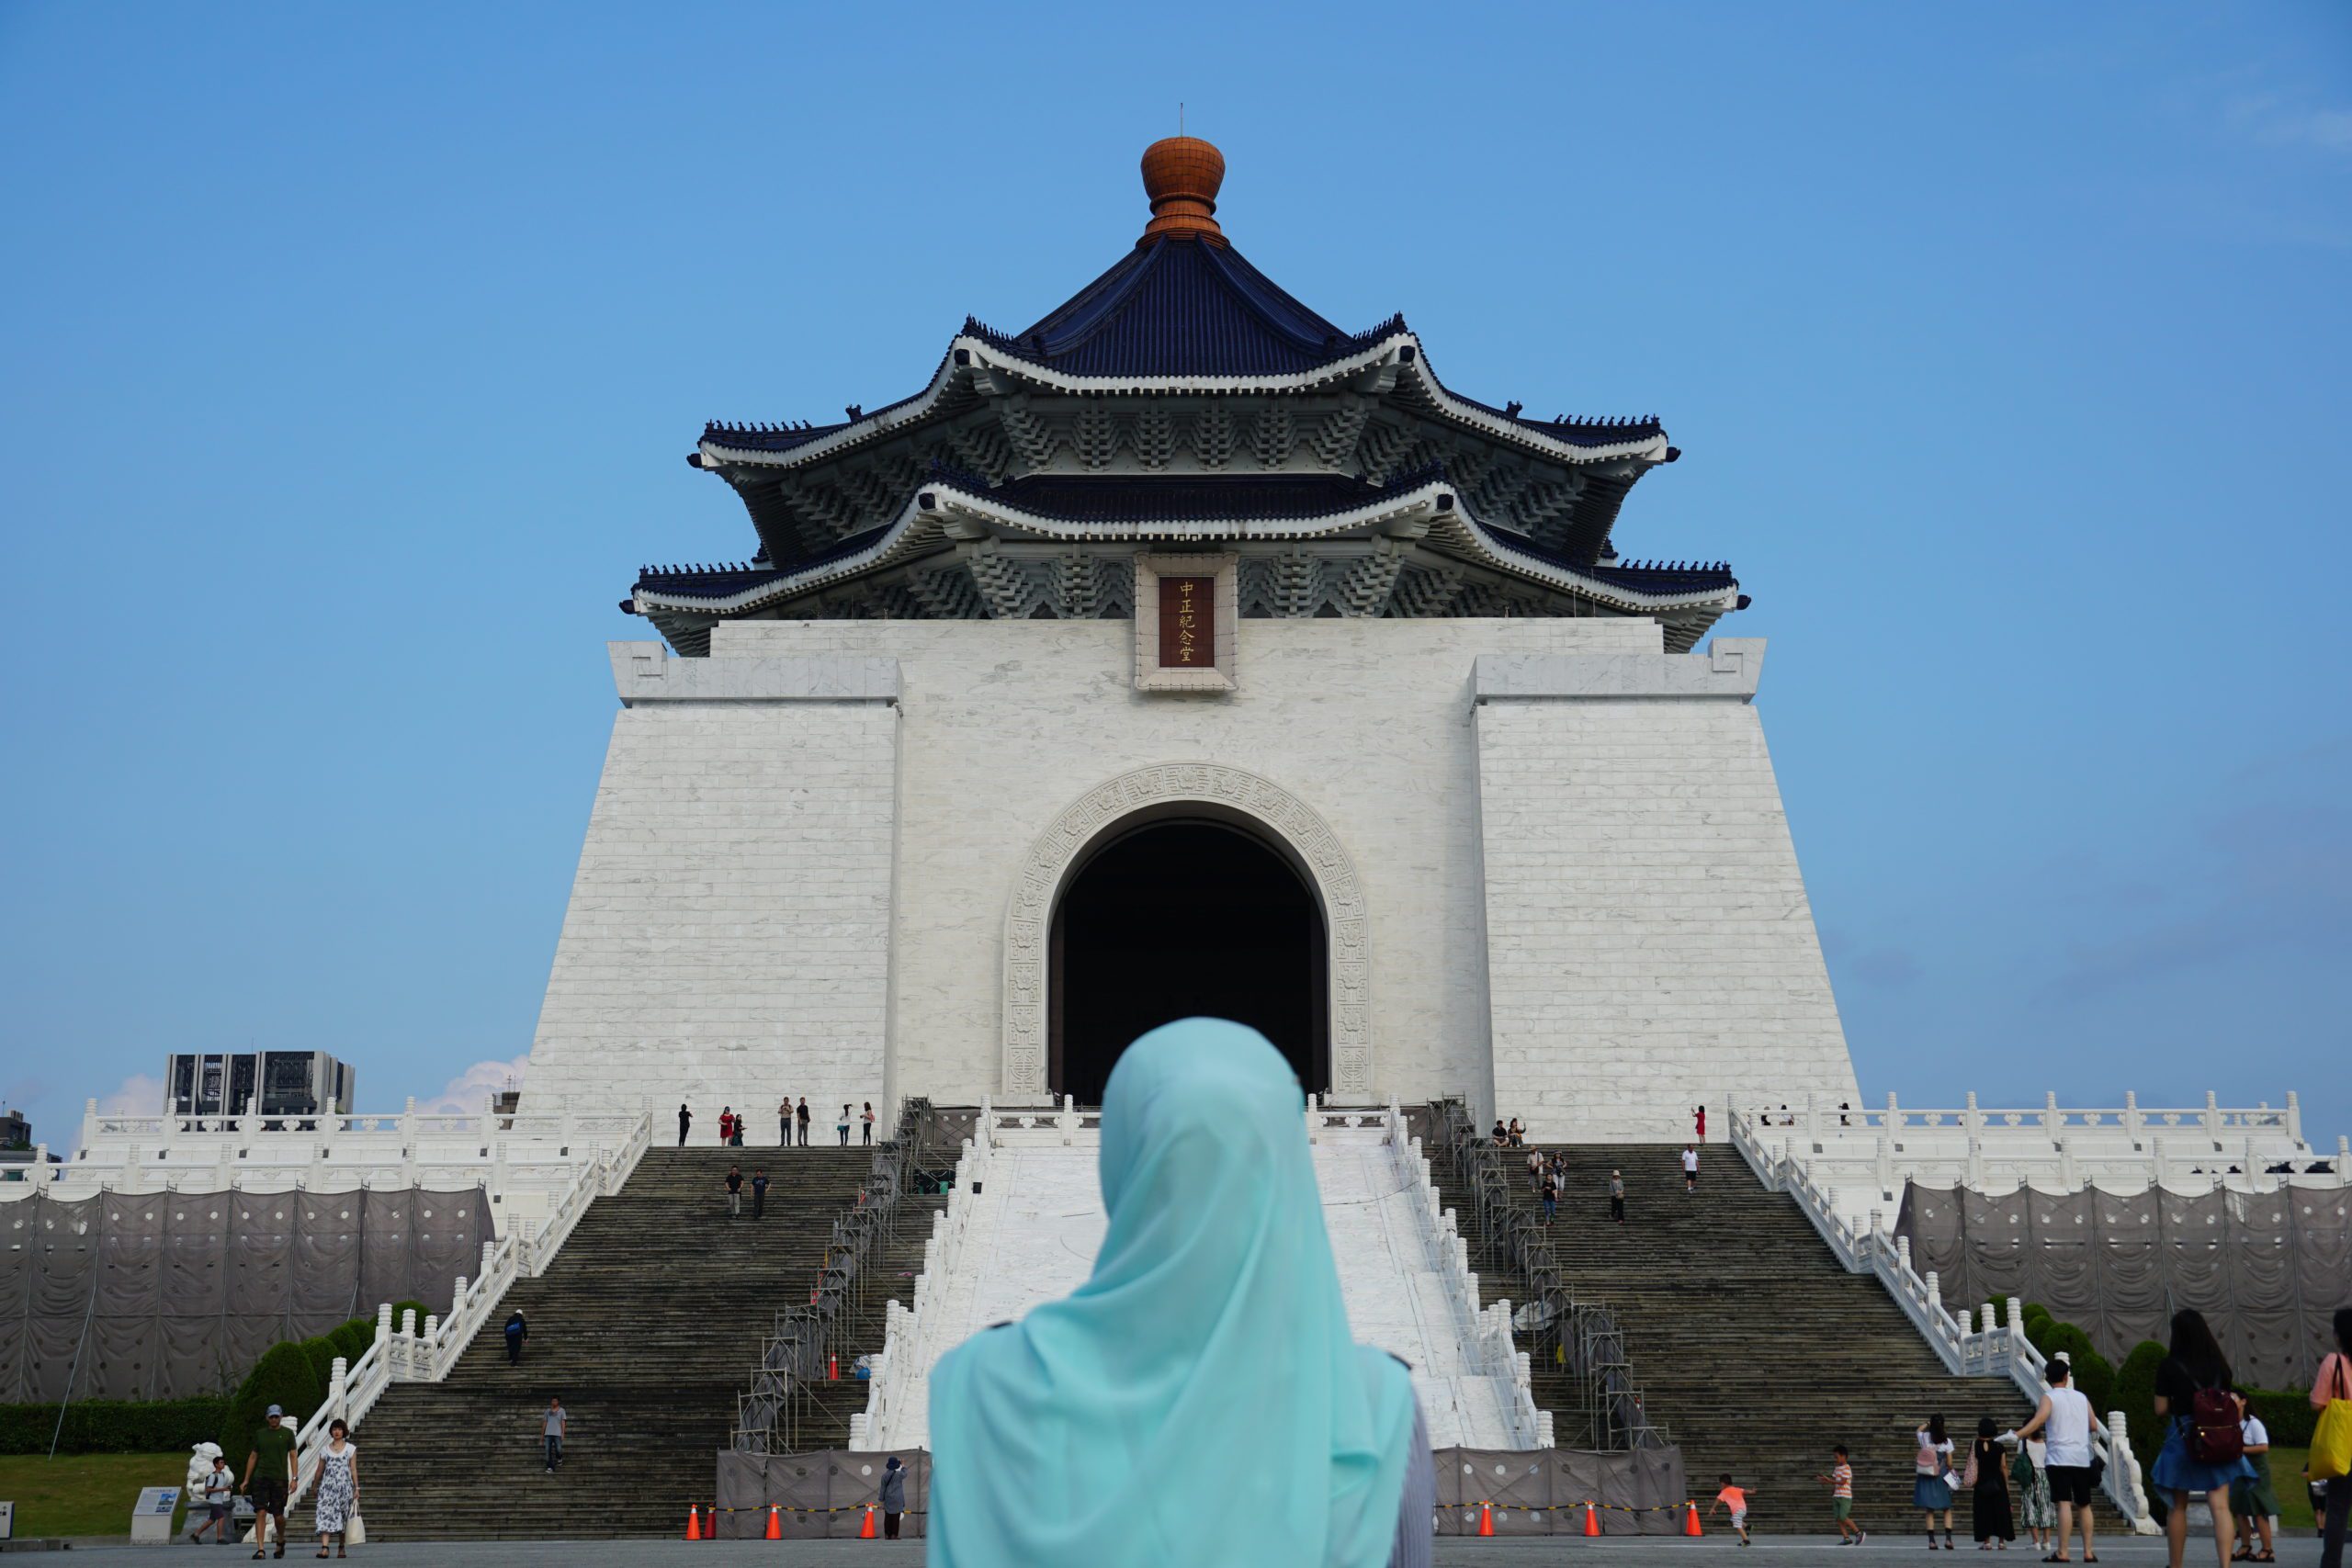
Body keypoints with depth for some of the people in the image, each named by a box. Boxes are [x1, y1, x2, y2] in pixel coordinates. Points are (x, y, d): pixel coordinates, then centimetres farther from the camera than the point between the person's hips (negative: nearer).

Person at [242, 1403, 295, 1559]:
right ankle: (260, 1549, -11)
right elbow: (253, 1457, 15)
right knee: (260, 1513, -10)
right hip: (261, 1478, 1)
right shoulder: (260, 1434, 11)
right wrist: (246, 1480, 11)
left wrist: (294, 1479, -6)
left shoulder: (287, 1433, 5)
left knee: (278, 1515, 2)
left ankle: (281, 1541, 29)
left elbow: (293, 1456, 3)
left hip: (280, 1479, -1)